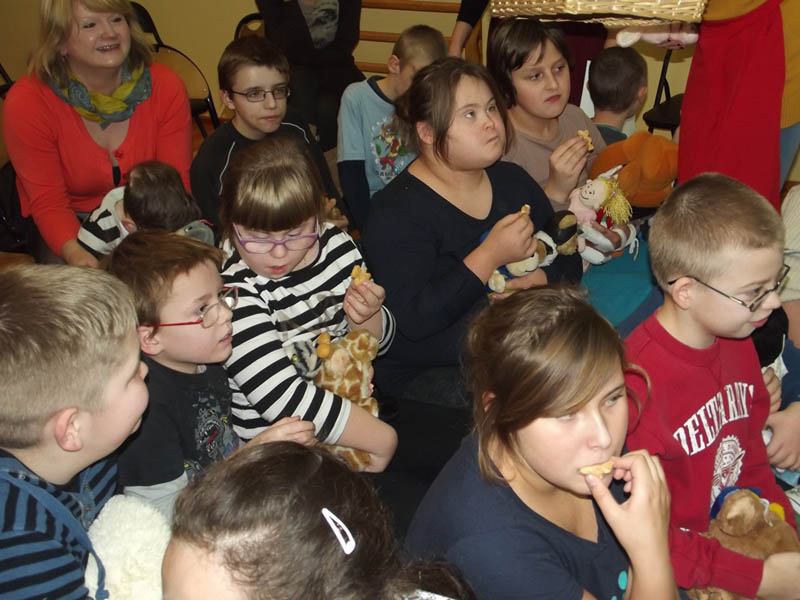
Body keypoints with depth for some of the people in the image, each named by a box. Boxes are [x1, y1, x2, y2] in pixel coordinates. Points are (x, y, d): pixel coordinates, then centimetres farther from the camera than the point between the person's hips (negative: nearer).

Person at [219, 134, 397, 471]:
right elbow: (283, 398, -25)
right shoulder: (235, 293, -21)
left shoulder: (337, 246, 1)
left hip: (354, 405, 7)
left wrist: (364, 319, -12)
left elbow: (378, 343, 12)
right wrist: (381, 438, -20)